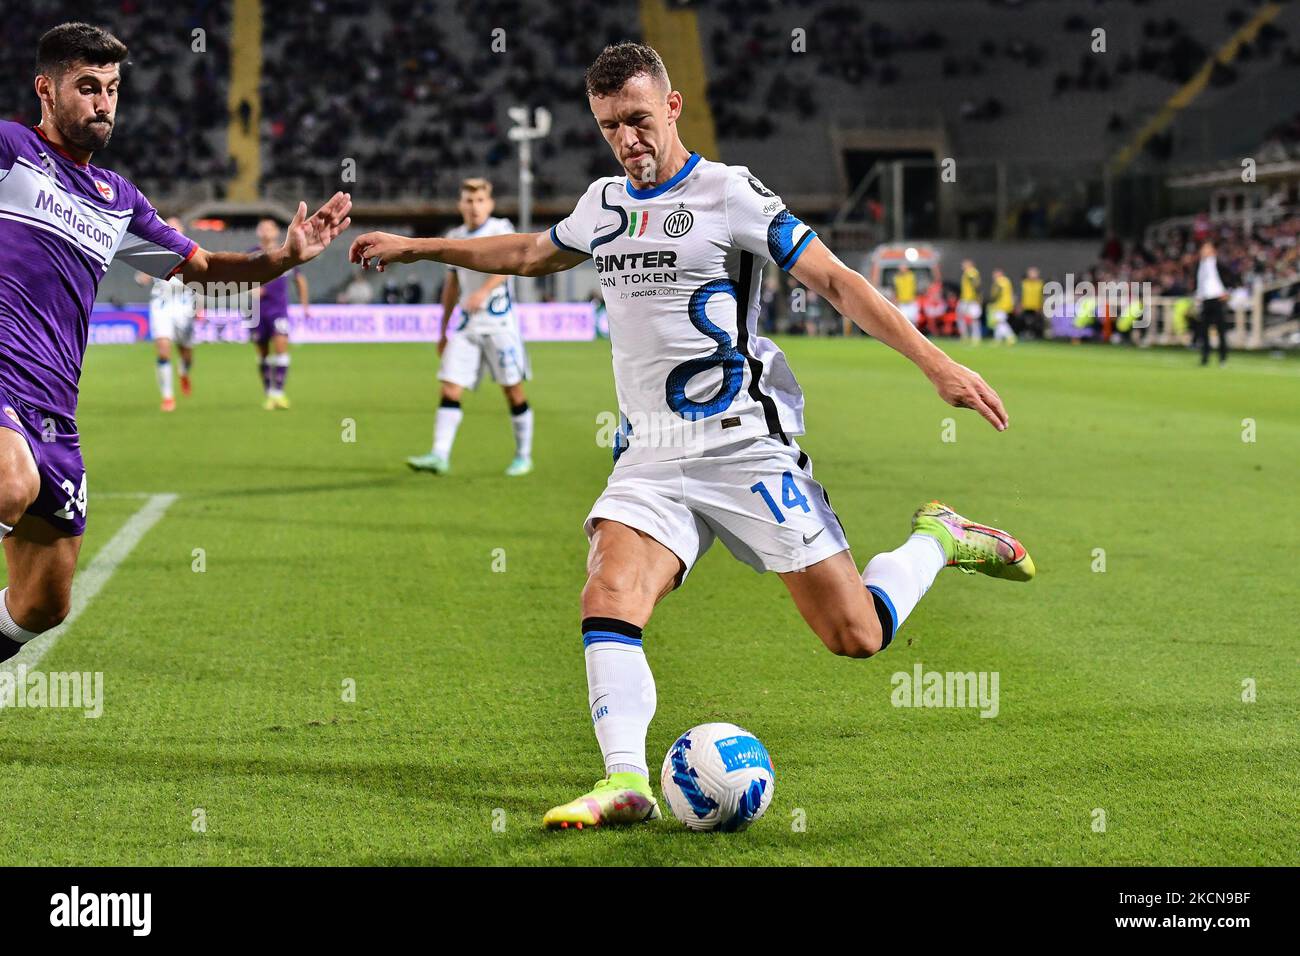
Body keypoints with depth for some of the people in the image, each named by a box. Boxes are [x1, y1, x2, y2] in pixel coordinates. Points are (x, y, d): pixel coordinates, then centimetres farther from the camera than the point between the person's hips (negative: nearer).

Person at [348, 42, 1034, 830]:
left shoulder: (730, 194, -7)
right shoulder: (604, 204, 12)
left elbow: (836, 280, -10)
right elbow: (531, 254, 33)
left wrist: (937, 363, -19)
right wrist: (414, 248, 37)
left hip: (748, 446, -5)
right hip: (652, 457, 5)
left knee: (855, 636, -6)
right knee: (608, 600, -21)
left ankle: (939, 540, 22)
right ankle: (626, 783, -23)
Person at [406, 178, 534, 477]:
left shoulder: (500, 229, -5)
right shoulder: (454, 238, 12)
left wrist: (484, 291, -39)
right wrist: (443, 330, 19)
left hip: (500, 322, -5)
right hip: (467, 325, 5)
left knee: (513, 390, 1)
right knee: (450, 388, -7)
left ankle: (523, 455, 14)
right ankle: (440, 455, -10)